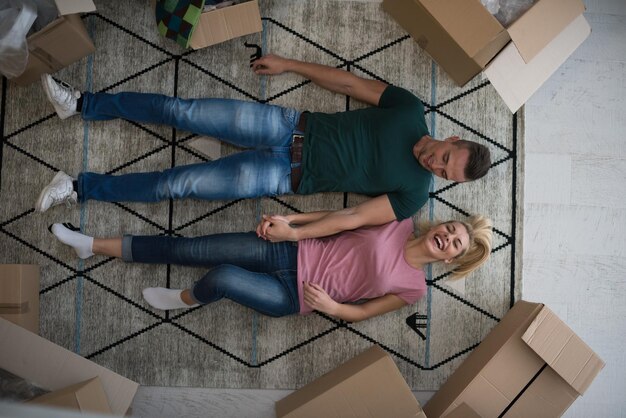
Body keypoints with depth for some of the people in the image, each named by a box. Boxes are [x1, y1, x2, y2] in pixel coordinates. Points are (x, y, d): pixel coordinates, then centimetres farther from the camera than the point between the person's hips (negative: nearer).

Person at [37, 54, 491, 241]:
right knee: (178, 110, -5)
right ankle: (81, 103, 13)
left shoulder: (413, 194, -7)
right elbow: (349, 82, 6)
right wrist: (287, 64, 6)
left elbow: (354, 218, -14)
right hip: (292, 126, 4)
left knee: (177, 183, -9)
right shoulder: (411, 108, 2)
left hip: (290, 176, -3)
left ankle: (80, 188, 9)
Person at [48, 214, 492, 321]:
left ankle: (187, 299, 8)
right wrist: (286, 219, -1)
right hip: (292, 251, 4)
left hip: (293, 296, -3)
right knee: (186, 248, -5)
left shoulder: (414, 286, -2)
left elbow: (363, 312, 3)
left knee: (223, 277, -30)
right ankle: (93, 244, 9)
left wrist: (330, 305, -16)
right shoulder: (400, 220, 4)